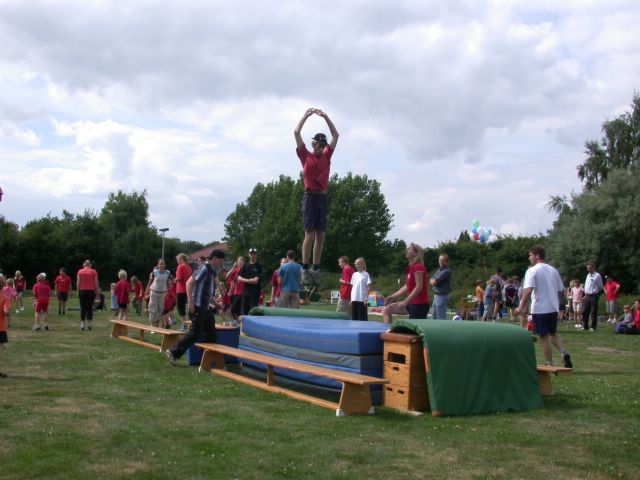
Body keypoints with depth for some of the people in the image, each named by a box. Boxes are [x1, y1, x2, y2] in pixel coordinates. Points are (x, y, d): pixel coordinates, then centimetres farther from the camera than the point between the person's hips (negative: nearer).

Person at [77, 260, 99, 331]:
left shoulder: (80, 272, 2)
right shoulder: (94, 272, 1)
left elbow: (78, 283, -1)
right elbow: (96, 283, -1)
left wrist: (78, 291, 5)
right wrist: (97, 291, 6)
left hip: (82, 291, 0)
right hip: (91, 291, 0)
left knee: (83, 308, 3)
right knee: (90, 308, 5)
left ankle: (82, 324, -2)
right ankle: (89, 324, 6)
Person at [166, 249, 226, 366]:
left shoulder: (212, 272, 15)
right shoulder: (204, 268, -12)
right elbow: (189, 283, -19)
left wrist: (216, 304, 23)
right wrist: (190, 302, -24)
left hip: (206, 308, 9)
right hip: (197, 307, -9)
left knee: (211, 334, 8)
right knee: (195, 333, -6)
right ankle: (173, 352, 3)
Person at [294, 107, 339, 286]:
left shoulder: (327, 156, 13)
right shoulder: (306, 156, 4)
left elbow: (335, 135, 17)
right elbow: (297, 133, 3)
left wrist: (326, 117, 14)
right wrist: (306, 115, 9)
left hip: (323, 198, 4)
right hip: (310, 196, -4)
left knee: (320, 236, 3)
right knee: (310, 234, -8)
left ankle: (316, 269, 7)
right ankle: (305, 269, -3)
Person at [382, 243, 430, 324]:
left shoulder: (418, 267, -15)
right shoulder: (411, 268, 14)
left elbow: (419, 286, -21)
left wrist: (405, 301, -22)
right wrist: (393, 296, 14)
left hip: (419, 305, -10)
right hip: (412, 303, 10)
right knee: (387, 309, 11)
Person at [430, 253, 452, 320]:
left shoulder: (446, 271, -17)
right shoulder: (439, 269, 13)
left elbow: (434, 282, -19)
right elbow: (432, 281, 14)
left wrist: (433, 281, 2)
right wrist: (434, 281, -7)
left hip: (442, 296, -10)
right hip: (436, 294, 10)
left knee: (440, 317, -8)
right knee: (434, 316, 19)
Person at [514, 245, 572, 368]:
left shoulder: (532, 271, -11)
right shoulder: (553, 270, 10)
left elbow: (528, 290, -22)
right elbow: (560, 290, 13)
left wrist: (521, 307, -18)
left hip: (540, 309, -6)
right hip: (554, 308, 6)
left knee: (544, 337, 3)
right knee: (554, 334, 21)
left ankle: (550, 364, 6)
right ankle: (564, 353, -3)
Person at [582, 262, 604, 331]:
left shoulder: (597, 275, -8)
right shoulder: (588, 275, 16)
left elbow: (600, 287, -5)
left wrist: (596, 293, -4)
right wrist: (585, 294, 12)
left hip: (594, 296, -7)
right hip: (587, 296, 7)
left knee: (593, 312, -2)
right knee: (584, 311, 7)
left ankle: (593, 327, 4)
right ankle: (585, 326, 15)